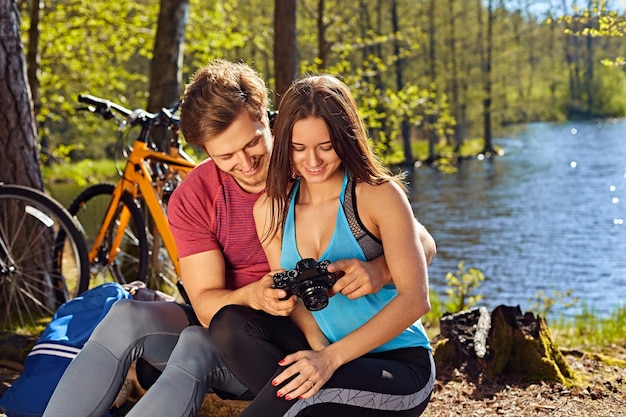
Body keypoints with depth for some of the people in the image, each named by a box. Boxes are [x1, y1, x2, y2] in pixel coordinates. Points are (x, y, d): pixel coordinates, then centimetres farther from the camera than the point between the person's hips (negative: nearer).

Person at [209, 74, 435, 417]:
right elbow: (288, 294, 8)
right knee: (231, 322, -20)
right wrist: (318, 345, -15)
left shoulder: (379, 195, -11)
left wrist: (332, 357, -27)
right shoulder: (271, 208, 4)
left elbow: (415, 298, -18)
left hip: (399, 365, -5)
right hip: (322, 354, 6)